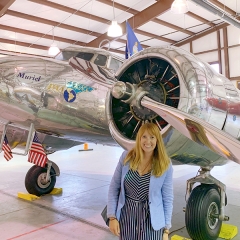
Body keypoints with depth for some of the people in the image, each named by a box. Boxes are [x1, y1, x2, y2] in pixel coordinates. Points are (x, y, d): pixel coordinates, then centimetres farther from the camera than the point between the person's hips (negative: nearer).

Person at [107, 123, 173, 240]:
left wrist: (166, 229, -1)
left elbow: (168, 199, -2)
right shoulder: (126, 157, -6)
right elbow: (114, 187, -1)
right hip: (126, 215, 1)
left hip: (151, 219, -1)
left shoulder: (165, 165, -9)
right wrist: (112, 216, -4)